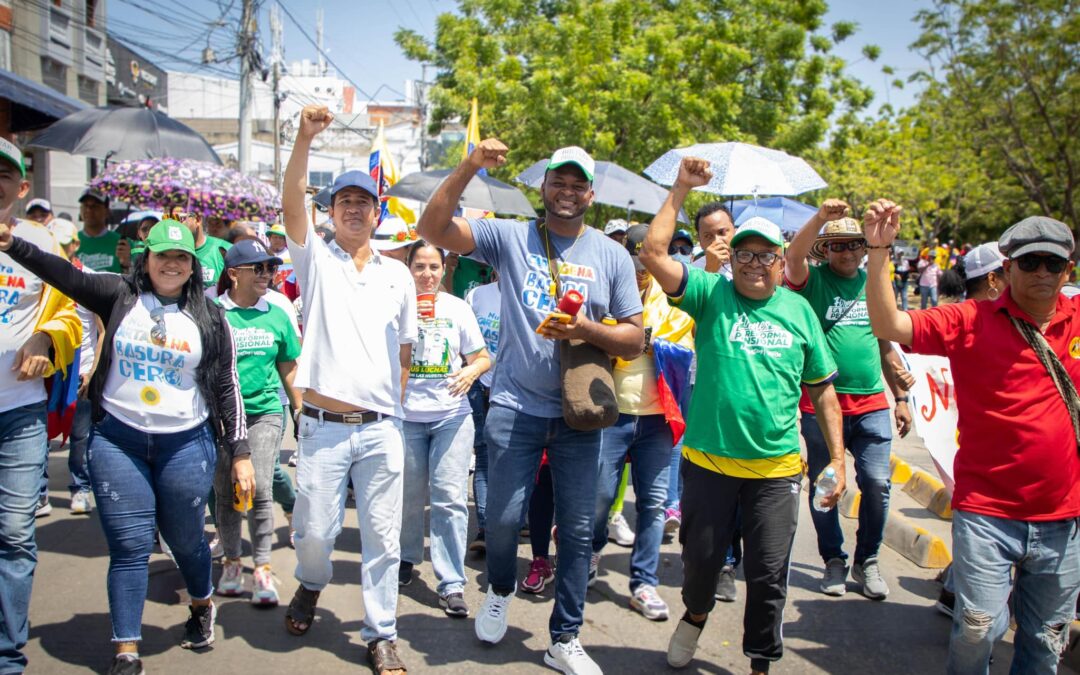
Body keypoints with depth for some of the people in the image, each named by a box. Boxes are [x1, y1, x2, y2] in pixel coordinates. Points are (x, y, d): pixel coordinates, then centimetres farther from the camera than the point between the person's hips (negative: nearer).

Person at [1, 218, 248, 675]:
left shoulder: (209, 317, 2)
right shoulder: (120, 296, 2)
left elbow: (225, 386, 4)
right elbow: (66, 276, -13)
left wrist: (239, 452, 1)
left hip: (186, 444, 0)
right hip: (117, 440, 0)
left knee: (185, 539, 12)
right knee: (129, 546, 1)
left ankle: (202, 606, 41)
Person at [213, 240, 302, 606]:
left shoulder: (276, 315, 6)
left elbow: (289, 369, 14)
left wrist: (300, 410, 14)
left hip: (265, 411, 1)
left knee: (260, 488, -8)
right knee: (226, 491, 9)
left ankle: (262, 569, 5)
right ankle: (231, 561, 27)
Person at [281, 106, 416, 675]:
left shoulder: (397, 275, 12)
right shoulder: (315, 259, 6)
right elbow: (291, 203, -11)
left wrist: (396, 405, 10)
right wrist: (305, 137, -23)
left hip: (382, 428, 2)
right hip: (324, 425, -1)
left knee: (383, 536, 5)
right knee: (314, 530, 6)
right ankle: (311, 585, 39)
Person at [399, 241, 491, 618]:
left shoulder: (458, 308, 6)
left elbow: (483, 358, 8)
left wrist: (471, 371, -14)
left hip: (451, 414, 0)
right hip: (406, 414, 0)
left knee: (450, 498, -6)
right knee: (408, 495, 11)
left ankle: (452, 583, 0)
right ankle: (407, 557, 37)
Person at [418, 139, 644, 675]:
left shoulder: (612, 256, 5)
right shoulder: (509, 236, 0)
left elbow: (635, 339, 3)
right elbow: (432, 228, -11)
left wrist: (587, 330, -16)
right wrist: (470, 167, -21)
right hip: (515, 407, -1)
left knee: (578, 529, 7)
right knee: (505, 515, 3)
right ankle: (500, 590, 37)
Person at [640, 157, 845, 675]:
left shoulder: (799, 310, 4)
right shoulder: (711, 293, -2)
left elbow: (823, 390, 9)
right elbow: (654, 254, -16)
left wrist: (837, 457, 6)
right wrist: (680, 190, -14)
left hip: (777, 467, 2)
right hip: (708, 461, -1)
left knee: (768, 574, 9)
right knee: (701, 558, 12)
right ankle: (696, 615, 45)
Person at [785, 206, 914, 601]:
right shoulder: (813, 280, 1)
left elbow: (886, 345, 19)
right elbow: (793, 258, -23)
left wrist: (901, 397, 18)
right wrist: (821, 216, -37)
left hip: (872, 404, 3)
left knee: (877, 483, -1)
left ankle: (867, 561, 19)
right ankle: (834, 561, 25)